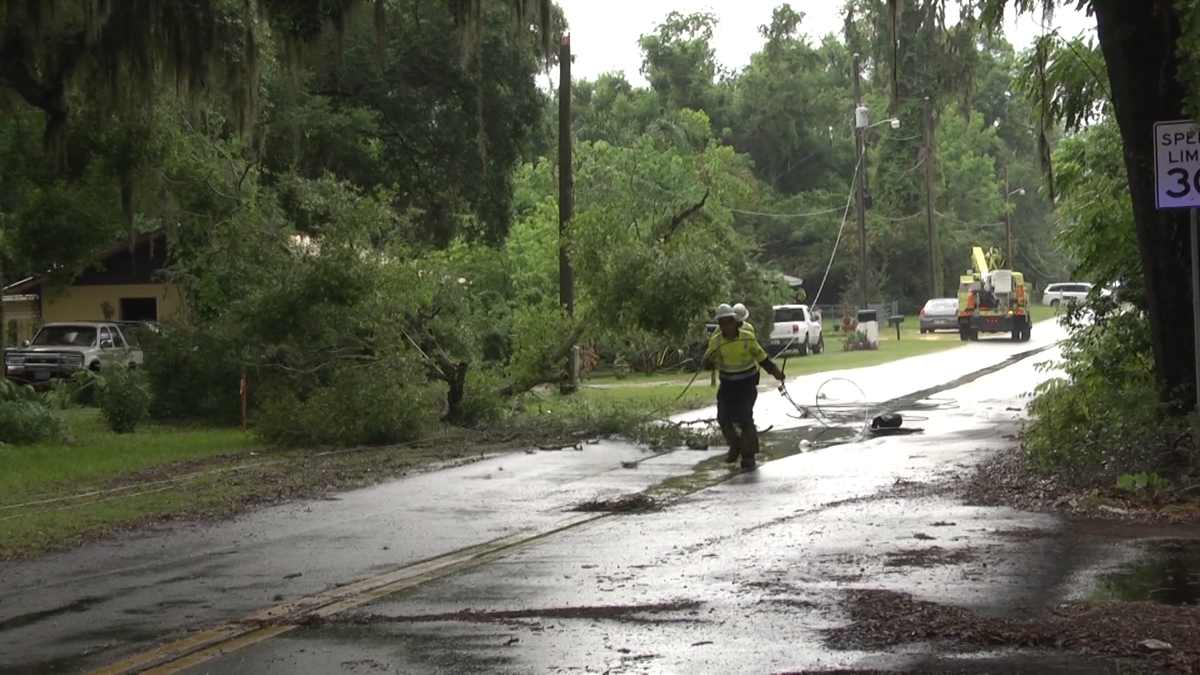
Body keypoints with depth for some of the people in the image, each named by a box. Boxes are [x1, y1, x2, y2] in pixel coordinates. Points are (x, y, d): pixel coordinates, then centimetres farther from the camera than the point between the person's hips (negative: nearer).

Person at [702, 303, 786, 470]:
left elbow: (761, 357, -1)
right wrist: (709, 360, -29)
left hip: (747, 383, -3)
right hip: (727, 384, 3)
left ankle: (748, 455, 3)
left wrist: (775, 371, -4)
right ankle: (735, 447, 30)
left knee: (745, 419, -10)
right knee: (723, 417, 5)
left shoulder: (747, 337, -11)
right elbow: (707, 364, -6)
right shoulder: (715, 341, -6)